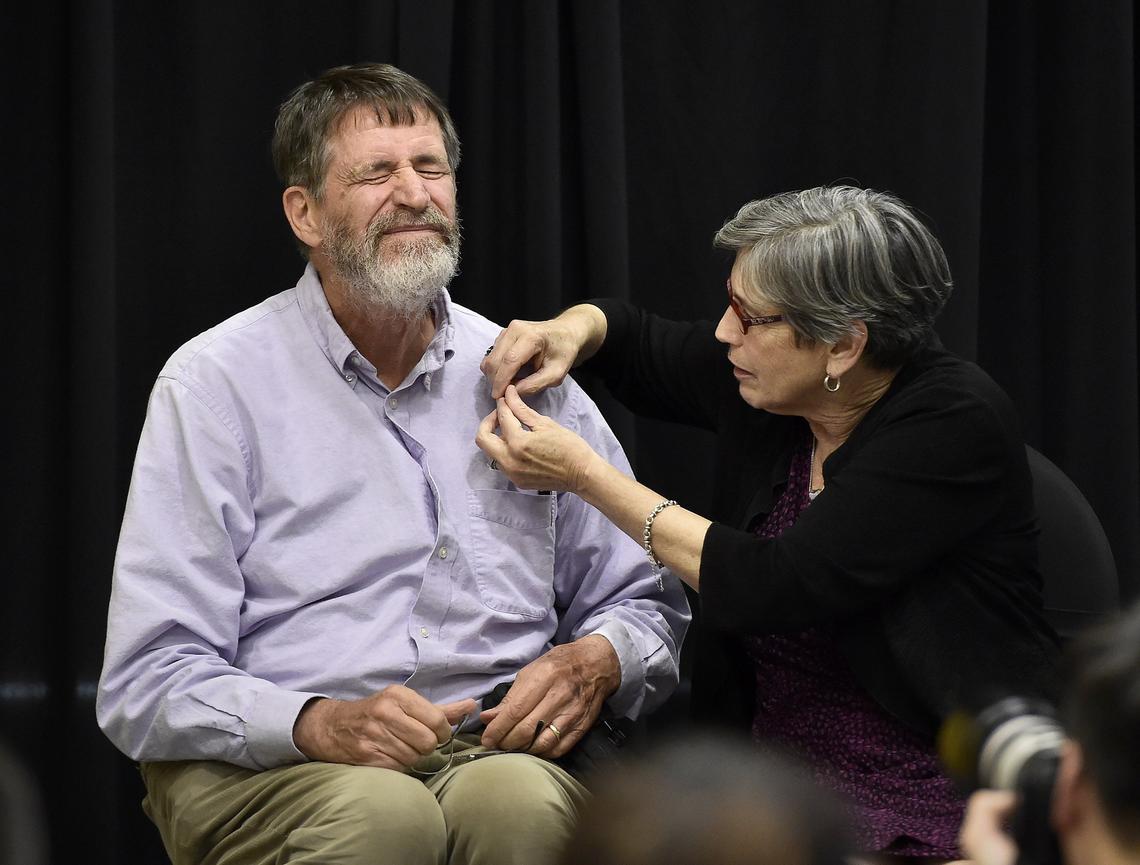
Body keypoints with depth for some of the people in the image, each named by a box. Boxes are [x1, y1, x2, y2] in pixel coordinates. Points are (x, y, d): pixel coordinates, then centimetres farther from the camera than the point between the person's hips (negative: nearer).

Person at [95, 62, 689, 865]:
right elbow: (149, 684, -5)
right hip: (264, 765, -2)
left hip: (487, 750, 2)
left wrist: (593, 664, -4)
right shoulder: (215, 383, 1)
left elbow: (647, 603, 21)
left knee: (522, 800, -33)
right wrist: (322, 725, -22)